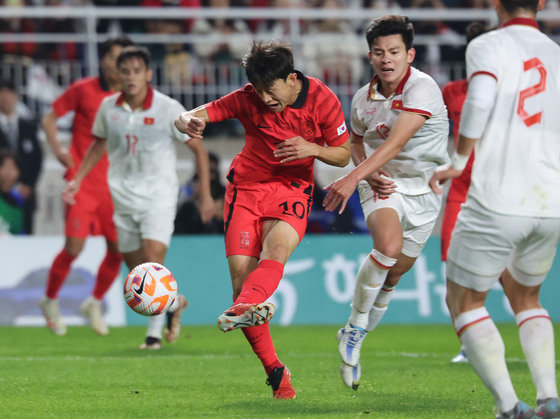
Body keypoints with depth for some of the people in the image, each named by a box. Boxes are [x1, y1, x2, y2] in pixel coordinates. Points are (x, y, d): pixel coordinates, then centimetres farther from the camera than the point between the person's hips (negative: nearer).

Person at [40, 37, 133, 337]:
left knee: (118, 249, 0)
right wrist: (57, 148, -10)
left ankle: (94, 303, 24)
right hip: (83, 178, -4)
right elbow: (50, 117, 4)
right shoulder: (83, 90, -4)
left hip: (116, 184, 4)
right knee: (74, 246, -11)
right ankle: (50, 301, 12)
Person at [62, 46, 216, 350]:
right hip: (124, 197, 4)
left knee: (152, 263, -19)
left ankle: (155, 330, -1)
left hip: (159, 196, -4)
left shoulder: (168, 109, -10)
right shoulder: (108, 108, 0)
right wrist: (77, 180, 11)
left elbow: (198, 148, -1)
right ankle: (172, 302, 34)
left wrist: (206, 194, -3)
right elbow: (99, 145, 19)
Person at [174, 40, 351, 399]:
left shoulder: (323, 100, -8)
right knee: (241, 272, -13)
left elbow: (343, 155, 2)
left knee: (276, 248, -33)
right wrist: (189, 123, -33)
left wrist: (312, 149, -19)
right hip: (247, 186, 1)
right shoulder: (248, 99, -9)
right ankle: (275, 371, -6)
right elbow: (188, 117, -7)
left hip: (294, 188, -1)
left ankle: (246, 308, -60)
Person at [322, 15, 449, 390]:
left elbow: (395, 143, -32)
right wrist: (368, 173, -2)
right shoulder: (363, 98, -1)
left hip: (425, 189, -1)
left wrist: (353, 178, -42)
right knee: (388, 246, -30)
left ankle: (353, 344, 27)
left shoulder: (422, 89, -20)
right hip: (383, 186, 1)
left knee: (392, 277, 5)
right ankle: (355, 327, -16)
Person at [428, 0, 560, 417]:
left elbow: (479, 101, -21)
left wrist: (458, 161, -10)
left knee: (464, 301, 12)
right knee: (525, 298, 26)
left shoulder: (488, 45, -3)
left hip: (498, 204, -5)